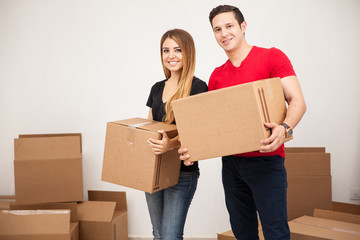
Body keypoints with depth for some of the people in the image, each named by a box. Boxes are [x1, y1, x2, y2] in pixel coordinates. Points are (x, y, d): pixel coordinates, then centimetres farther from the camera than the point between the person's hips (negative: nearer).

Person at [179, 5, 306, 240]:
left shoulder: (272, 57, -3)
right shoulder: (217, 75, 12)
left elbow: (297, 101, -10)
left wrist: (284, 129, -31)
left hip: (266, 160, -5)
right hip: (231, 162, 5)